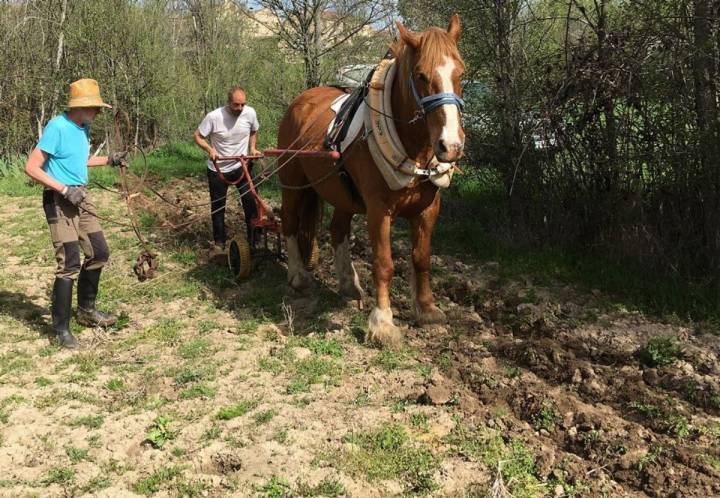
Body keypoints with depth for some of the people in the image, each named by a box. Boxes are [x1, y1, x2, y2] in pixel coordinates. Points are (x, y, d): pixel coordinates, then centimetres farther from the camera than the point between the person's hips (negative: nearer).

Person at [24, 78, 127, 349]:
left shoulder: (82, 127, 9)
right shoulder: (57, 127, -17)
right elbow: (31, 167, -20)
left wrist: (109, 160, 19)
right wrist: (65, 189, -22)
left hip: (82, 197, 9)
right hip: (60, 201, -9)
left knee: (99, 253, 13)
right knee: (69, 263, -9)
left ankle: (86, 310, 31)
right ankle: (61, 328, 3)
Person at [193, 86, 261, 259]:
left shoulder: (250, 113, -12)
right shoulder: (213, 117, -22)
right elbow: (197, 136, -12)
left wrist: (252, 148, -4)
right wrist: (209, 149, -28)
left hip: (241, 166, 2)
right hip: (218, 169, -2)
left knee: (251, 202, -4)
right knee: (217, 207, 9)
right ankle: (219, 243, 24)